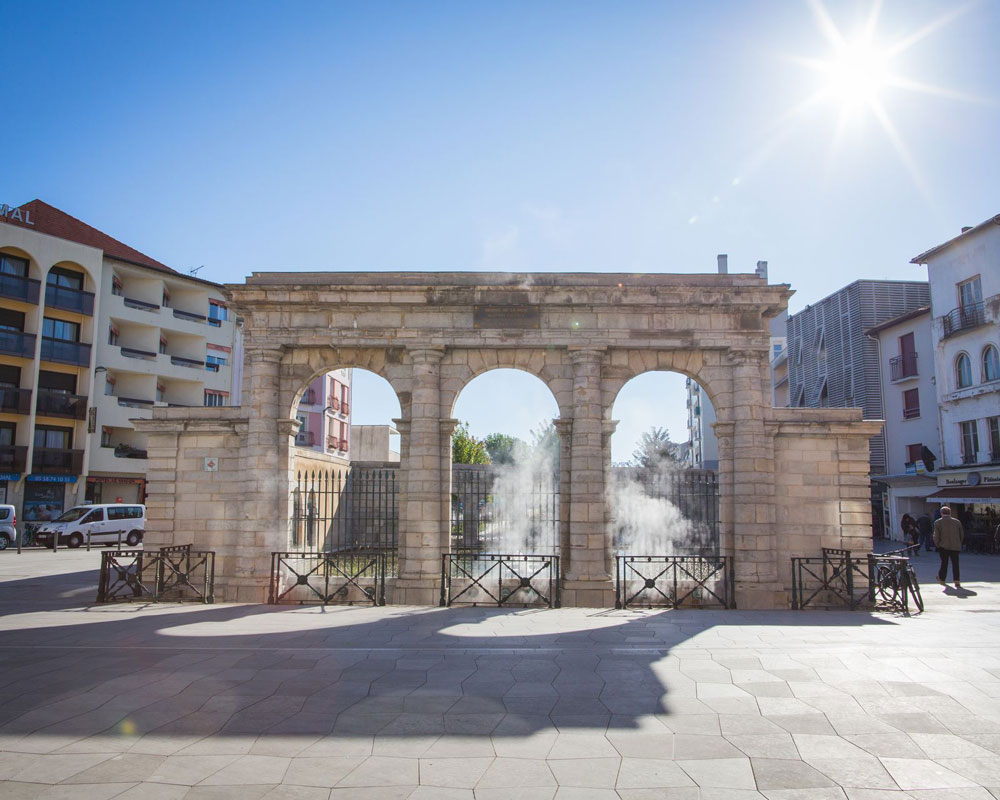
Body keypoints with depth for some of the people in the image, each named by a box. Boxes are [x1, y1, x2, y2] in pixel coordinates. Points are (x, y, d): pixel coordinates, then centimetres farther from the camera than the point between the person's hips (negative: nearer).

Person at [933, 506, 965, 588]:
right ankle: (957, 581, -6)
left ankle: (942, 579, 19)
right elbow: (962, 535, 10)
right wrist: (959, 544, 19)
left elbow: (936, 536, -6)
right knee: (955, 564, 2)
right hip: (955, 546, 1)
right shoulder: (957, 522, 6)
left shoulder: (938, 522, -2)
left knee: (944, 563, 10)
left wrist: (937, 544, 8)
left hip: (943, 546, -1)